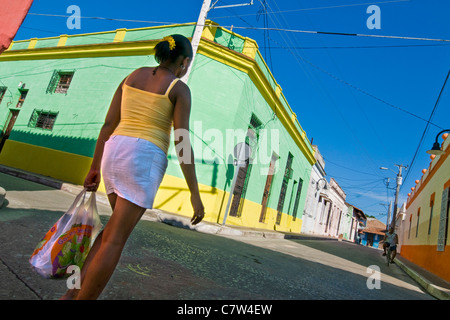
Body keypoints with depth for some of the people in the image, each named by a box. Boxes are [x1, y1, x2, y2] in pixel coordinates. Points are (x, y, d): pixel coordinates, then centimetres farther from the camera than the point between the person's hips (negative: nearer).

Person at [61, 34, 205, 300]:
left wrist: (95, 168, 18)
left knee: (122, 226, 22)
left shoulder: (133, 76, 18)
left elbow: (108, 124, 14)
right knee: (115, 240, -1)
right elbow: (182, 142, -10)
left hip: (115, 155, 7)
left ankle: (74, 293, 16)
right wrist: (195, 194, -8)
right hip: (143, 161, -7)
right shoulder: (180, 89, -1)